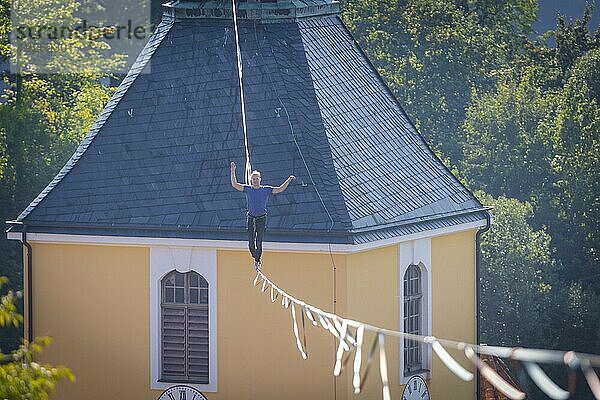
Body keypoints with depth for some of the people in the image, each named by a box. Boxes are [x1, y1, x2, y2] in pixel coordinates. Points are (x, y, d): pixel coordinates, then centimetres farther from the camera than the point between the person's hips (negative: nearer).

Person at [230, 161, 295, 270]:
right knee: (251, 243, 1)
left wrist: (289, 180, -12)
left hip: (261, 218, -1)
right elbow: (234, 185, -4)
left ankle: (257, 261, 6)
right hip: (250, 218, 1)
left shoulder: (266, 190, -1)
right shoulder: (248, 189, 1)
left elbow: (280, 189, -3)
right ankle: (255, 258, 25)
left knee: (259, 242, -5)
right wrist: (233, 171, -12)